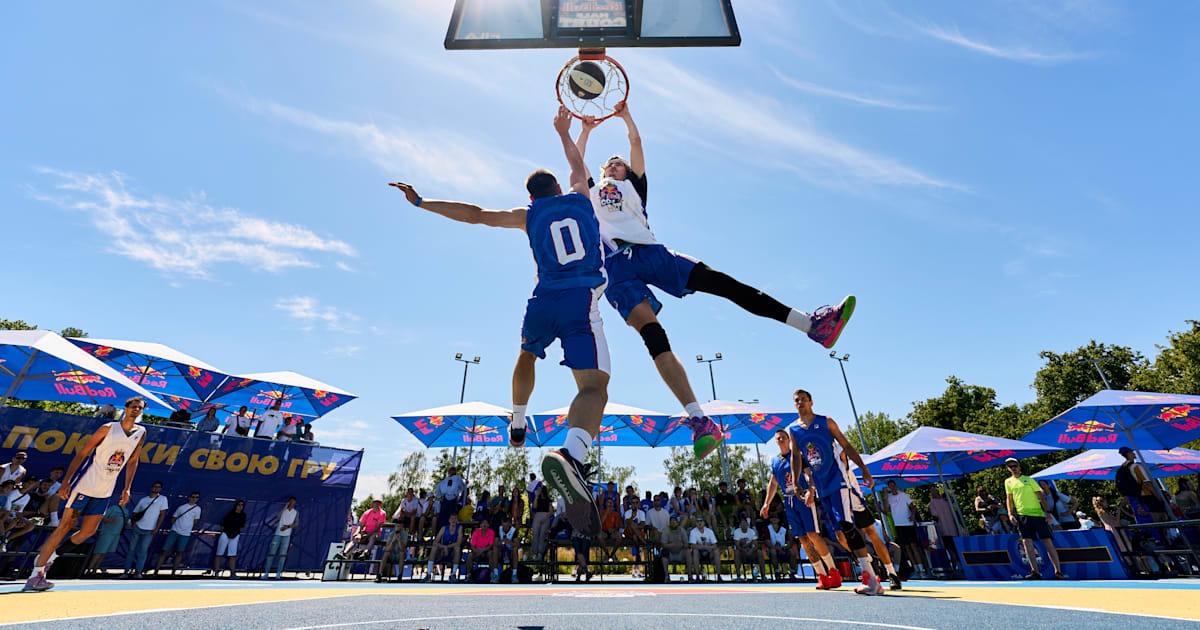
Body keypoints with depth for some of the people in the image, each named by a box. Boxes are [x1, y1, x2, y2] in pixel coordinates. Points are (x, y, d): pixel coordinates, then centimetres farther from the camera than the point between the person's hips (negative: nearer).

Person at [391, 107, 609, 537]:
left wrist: (421, 202, 22)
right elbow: (578, 165, 39)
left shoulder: (528, 216, 15)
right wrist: (563, 131, 55)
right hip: (581, 301, -2)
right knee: (594, 387, -16)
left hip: (542, 302, 3)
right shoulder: (579, 197, 18)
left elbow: (476, 215, 13)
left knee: (527, 355, 34)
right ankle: (570, 455, -44)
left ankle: (517, 425, 45)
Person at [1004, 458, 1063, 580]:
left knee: (1047, 541, -2)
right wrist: (1010, 514, 1)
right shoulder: (1008, 482, 13)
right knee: (1027, 542, -8)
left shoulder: (1029, 479, 9)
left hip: (1038, 513, -1)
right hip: (1022, 515, 1)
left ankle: (1058, 571, 6)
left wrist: (1048, 512, -4)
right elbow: (1009, 499, 12)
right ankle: (1035, 572, -8)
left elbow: (1041, 496, 6)